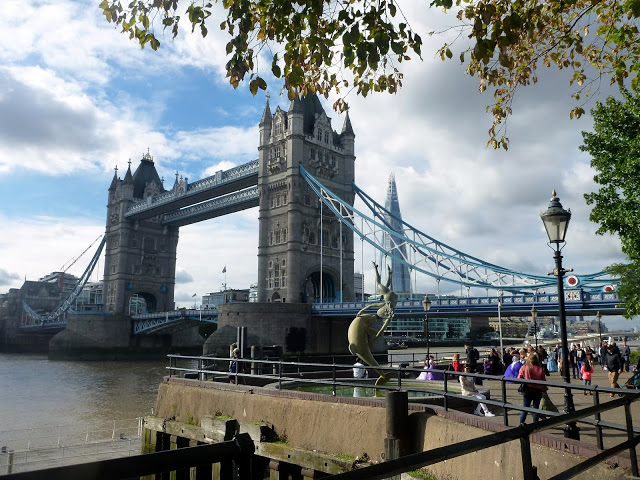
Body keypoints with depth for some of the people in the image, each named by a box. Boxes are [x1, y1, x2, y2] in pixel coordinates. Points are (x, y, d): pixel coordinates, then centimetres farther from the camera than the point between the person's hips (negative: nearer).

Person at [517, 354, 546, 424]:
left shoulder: (524, 368, -5)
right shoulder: (540, 369, -5)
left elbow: (519, 379, -7)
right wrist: (543, 388, 12)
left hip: (527, 390, 0)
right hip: (538, 391, 0)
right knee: (536, 408, 11)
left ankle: (521, 423, 3)